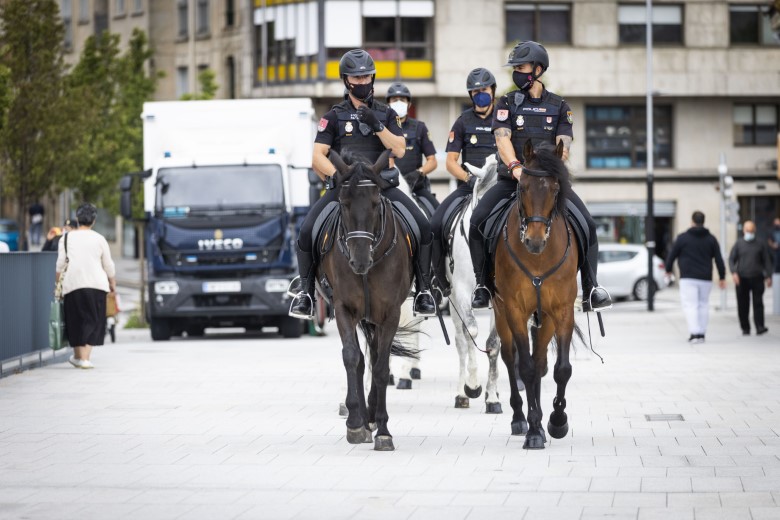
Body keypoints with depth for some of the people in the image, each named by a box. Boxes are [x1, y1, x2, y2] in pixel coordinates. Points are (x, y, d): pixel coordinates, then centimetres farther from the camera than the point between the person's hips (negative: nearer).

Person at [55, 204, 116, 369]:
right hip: (96, 285, 0)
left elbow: (60, 264, 2)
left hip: (72, 284, 0)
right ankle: (85, 357, -3)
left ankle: (78, 356, 13)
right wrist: (113, 284, 20)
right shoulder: (99, 239, 5)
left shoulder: (66, 238, 5)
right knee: (93, 321, 6)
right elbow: (108, 266, 8)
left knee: (76, 322, 9)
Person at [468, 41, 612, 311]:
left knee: (587, 224, -18)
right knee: (478, 220, -21)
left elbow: (563, 145, -1)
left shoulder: (559, 107, 10)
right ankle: (482, 284, -9)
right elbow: (502, 139, -7)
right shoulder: (507, 103, 8)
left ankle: (591, 289, -9)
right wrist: (515, 167, -27)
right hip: (512, 179, 0)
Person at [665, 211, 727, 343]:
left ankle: (695, 333, -20)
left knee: (690, 305, -6)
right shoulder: (711, 239, 8)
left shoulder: (683, 238, -2)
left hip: (688, 278, -4)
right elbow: (719, 259, 7)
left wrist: (668, 269, 19)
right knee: (703, 305, 12)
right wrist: (722, 277, 12)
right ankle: (702, 333, 11)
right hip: (705, 278, 4)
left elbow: (672, 255, 3)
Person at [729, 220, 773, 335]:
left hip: (757, 278, 0)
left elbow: (766, 261, 11)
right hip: (742, 279, 0)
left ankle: (759, 327, -13)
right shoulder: (738, 244, 8)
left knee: (758, 303, -9)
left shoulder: (760, 245, 9)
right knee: (743, 305, 2)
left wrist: (768, 276, 2)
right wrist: (734, 273, -11)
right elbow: (731, 259, 5)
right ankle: (745, 328, 9)